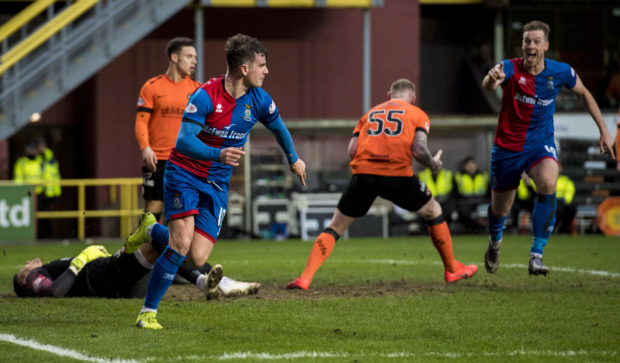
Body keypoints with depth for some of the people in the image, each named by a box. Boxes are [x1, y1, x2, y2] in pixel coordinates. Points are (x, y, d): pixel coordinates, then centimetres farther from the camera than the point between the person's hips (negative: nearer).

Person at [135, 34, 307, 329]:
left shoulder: (259, 100, -4)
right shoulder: (205, 96, -19)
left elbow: (278, 128, 19)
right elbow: (183, 141, -26)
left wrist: (294, 159, 33)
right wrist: (219, 154, -42)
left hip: (217, 183, 5)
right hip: (184, 173, -5)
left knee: (197, 258, -10)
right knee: (182, 242, -23)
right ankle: (148, 311, -10)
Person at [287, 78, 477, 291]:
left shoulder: (370, 113, 25)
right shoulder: (418, 115, 16)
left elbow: (352, 150, 12)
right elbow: (418, 150, -1)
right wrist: (434, 164, 18)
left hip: (363, 172, 2)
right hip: (398, 174, -2)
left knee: (336, 227, 12)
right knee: (434, 213, 23)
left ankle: (305, 277, -4)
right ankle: (452, 269, 30)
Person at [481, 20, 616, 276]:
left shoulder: (561, 72, -9)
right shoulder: (510, 68, -17)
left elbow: (584, 94, 11)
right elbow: (488, 86, -39)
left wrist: (604, 131, 8)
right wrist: (492, 79, -65)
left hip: (541, 144, 0)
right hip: (507, 146, 0)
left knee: (548, 183, -32)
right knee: (500, 209, 11)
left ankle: (536, 255, -26)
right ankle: (494, 243, 50)